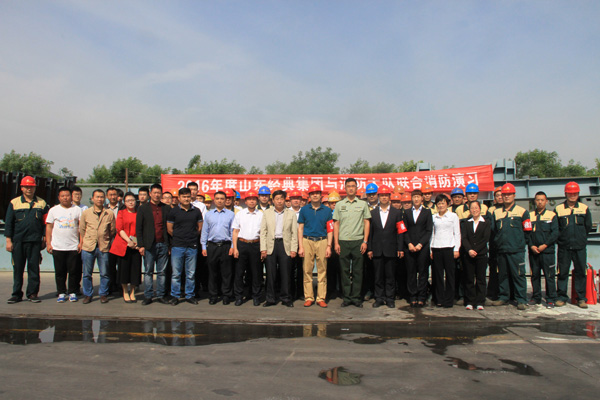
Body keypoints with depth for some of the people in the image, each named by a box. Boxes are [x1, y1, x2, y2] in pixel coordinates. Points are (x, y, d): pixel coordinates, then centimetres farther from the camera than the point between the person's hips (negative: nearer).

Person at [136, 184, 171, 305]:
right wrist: (141, 245, -5)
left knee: (162, 272, 6)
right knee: (148, 272, 5)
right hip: (149, 245, -1)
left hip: (163, 244, 1)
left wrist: (170, 244, 2)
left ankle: (161, 295, 15)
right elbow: (138, 228, 2)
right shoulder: (143, 208, 4)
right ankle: (148, 296, 13)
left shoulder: (167, 208, 8)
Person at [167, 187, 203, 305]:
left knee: (191, 273, 6)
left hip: (192, 246, 2)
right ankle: (174, 296, 12)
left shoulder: (196, 211, 8)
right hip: (177, 246, -1)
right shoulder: (173, 212, 3)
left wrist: (192, 237, 9)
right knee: (176, 273, 2)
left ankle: (190, 295, 17)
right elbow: (169, 229, 6)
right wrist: (179, 238, 8)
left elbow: (200, 228, 15)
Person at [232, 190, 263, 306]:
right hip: (242, 244, 0)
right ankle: (238, 297, 13)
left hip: (256, 245, 0)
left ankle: (256, 297, 15)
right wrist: (235, 248, -2)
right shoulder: (239, 214, 8)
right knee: (239, 271, 2)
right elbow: (235, 232, 7)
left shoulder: (261, 215, 7)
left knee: (256, 272, 3)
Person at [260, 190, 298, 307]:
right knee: (271, 274, 3)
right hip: (271, 245, 1)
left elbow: (294, 233, 5)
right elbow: (263, 232, 6)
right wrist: (263, 248, -2)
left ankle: (285, 298, 14)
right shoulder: (266, 213, 11)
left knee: (285, 274, 3)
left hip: (285, 245, 0)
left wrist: (294, 249, -4)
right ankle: (271, 298, 13)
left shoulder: (291, 214, 9)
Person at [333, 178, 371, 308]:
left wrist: (365, 241, -2)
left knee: (358, 271, 2)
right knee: (345, 271, 4)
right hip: (343, 242, 1)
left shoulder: (363, 204, 7)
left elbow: (367, 223, 6)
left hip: (358, 241, 0)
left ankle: (356, 297, 11)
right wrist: (336, 243, 0)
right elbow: (336, 224, 8)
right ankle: (346, 297, 13)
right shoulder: (339, 205, 9)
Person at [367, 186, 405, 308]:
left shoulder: (397, 213, 6)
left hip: (391, 250, -1)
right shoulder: (372, 213, 9)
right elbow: (370, 232, 6)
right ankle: (379, 298, 15)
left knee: (390, 275, 4)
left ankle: (390, 298, 14)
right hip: (377, 250, 1)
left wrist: (400, 249, -5)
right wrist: (369, 249, 0)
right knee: (378, 275, 6)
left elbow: (400, 232, 2)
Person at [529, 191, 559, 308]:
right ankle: (536, 298, 18)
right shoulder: (529, 215, 10)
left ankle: (550, 299, 8)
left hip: (547, 251, -2)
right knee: (535, 275, 8)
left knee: (549, 276, -1)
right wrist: (531, 246, -6)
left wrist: (545, 245, -11)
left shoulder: (552, 215, 4)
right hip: (533, 251, 2)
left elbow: (555, 233, -2)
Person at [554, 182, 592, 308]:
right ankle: (562, 297, 13)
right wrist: (562, 238, -1)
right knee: (562, 272, 3)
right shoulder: (558, 209, 3)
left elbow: (588, 227, 11)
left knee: (581, 272, 5)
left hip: (580, 247, 1)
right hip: (564, 247, -1)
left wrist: (580, 237, 9)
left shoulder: (584, 208, 7)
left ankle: (581, 298, 15)